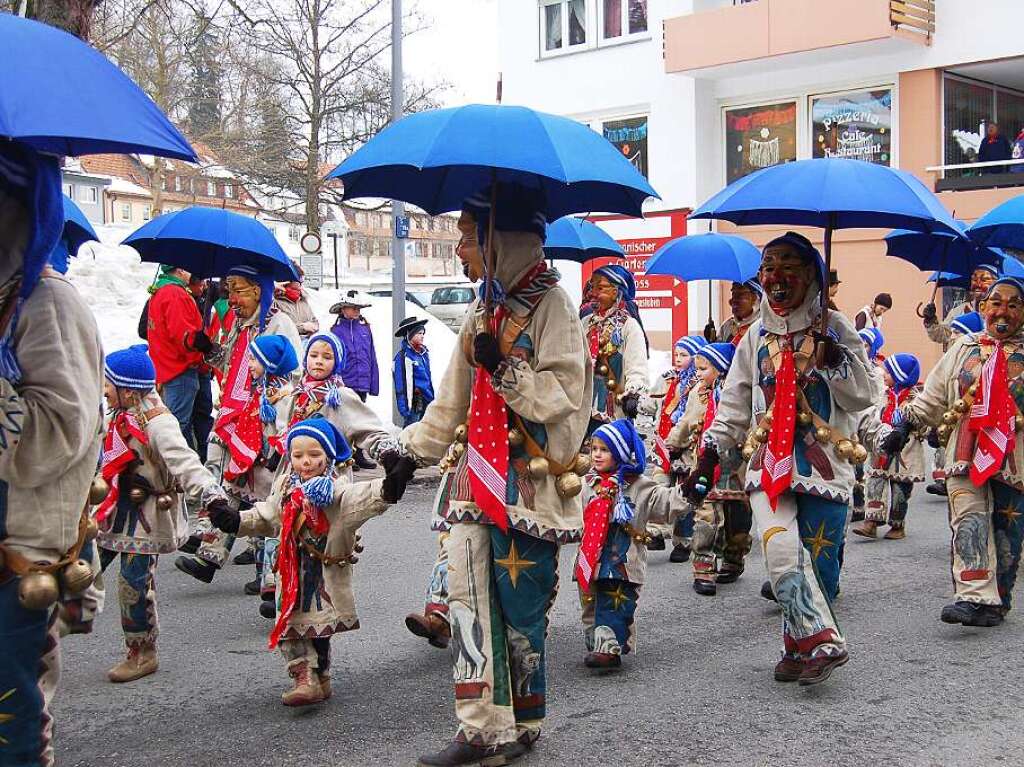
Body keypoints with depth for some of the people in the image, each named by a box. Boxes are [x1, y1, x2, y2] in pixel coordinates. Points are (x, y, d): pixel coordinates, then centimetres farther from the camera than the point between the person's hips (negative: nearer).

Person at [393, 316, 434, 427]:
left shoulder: (424, 353, 12)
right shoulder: (403, 356, -12)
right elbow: (401, 384, -13)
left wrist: (432, 400, 20)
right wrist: (404, 408, -16)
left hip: (426, 403, 8)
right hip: (414, 404, -8)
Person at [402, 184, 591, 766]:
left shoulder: (551, 305, -9)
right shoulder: (487, 307, 15)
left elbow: (564, 396, -16)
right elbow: (455, 396, 22)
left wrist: (504, 367, -24)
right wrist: (415, 451, 21)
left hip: (530, 478, -8)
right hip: (480, 473, 8)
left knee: (521, 607, 1)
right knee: (469, 599, 5)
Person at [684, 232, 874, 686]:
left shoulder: (834, 328, 3)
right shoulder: (757, 336, 13)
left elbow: (862, 398, -1)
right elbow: (733, 405, 16)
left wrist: (835, 359, -15)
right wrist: (707, 457, 9)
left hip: (823, 465, -2)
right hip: (768, 463, 2)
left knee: (817, 565, -1)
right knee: (782, 555, -18)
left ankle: (800, 649, 16)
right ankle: (823, 642, -8)